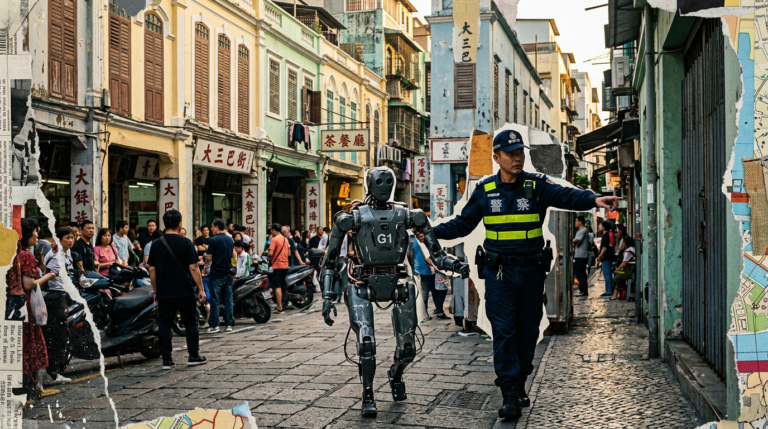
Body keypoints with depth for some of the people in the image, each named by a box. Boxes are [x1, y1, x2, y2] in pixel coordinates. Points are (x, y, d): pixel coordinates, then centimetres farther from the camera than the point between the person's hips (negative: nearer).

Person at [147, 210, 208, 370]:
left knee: (165, 325, 7)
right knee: (190, 323, 10)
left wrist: (155, 291, 15)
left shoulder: (157, 244, 3)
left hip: (164, 292, 3)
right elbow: (193, 268, -10)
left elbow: (152, 270, 6)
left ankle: (167, 359, 6)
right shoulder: (185, 242, -7)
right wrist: (201, 289, -4)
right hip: (185, 291, -3)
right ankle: (193, 356, 13)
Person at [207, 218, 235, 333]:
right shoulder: (230, 239, 8)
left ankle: (214, 325, -1)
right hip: (228, 273, 5)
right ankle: (229, 324, 9)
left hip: (216, 273, -5)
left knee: (215, 300, -2)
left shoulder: (213, 240, -11)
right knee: (228, 300, 8)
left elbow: (210, 257, -12)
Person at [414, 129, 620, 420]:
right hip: (498, 272, 0)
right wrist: (433, 232, -2)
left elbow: (566, 196, -19)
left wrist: (593, 199, -39)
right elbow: (463, 224, 11)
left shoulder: (537, 185, -1)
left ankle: (520, 384, 27)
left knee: (527, 330, 10)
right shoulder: (485, 190, 4)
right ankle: (510, 395, -5)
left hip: (531, 271, 1)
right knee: (503, 331, -6)